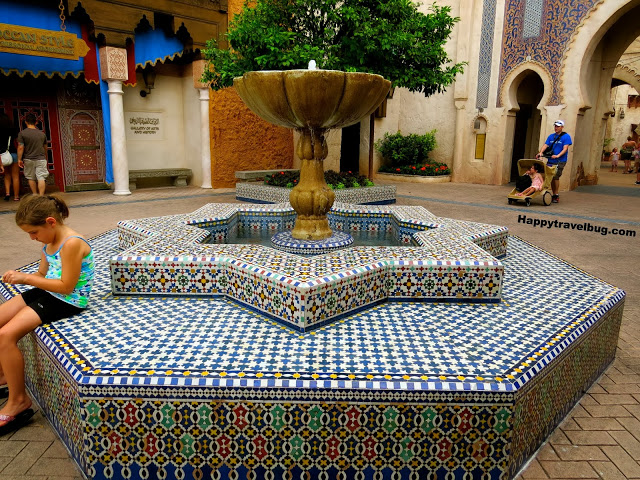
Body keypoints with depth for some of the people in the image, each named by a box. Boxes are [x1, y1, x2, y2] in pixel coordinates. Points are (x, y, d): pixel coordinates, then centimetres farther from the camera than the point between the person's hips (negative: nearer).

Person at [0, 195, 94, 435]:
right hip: (47, 293, 10)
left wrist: (26, 278, -18)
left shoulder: (72, 244, -23)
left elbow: (66, 286, -22)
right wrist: (20, 277, 1)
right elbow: (43, 275, 18)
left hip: (67, 302, -10)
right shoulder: (50, 242, 7)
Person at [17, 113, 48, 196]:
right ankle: (41, 196, -12)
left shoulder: (22, 133, -6)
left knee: (31, 178, 12)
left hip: (29, 159, -1)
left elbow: (20, 147, -10)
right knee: (41, 178, -4)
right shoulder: (42, 133, 4)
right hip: (41, 159, 1)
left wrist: (19, 159, -3)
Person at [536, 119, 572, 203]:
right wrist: (540, 152, -15)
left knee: (555, 177, -12)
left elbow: (565, 148, -10)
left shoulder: (566, 136, -1)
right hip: (550, 160, 5)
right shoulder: (551, 136, 15)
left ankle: (556, 195, -4)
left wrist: (558, 155, -25)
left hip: (560, 161, -5)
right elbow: (545, 145, 5)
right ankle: (553, 195, 14)